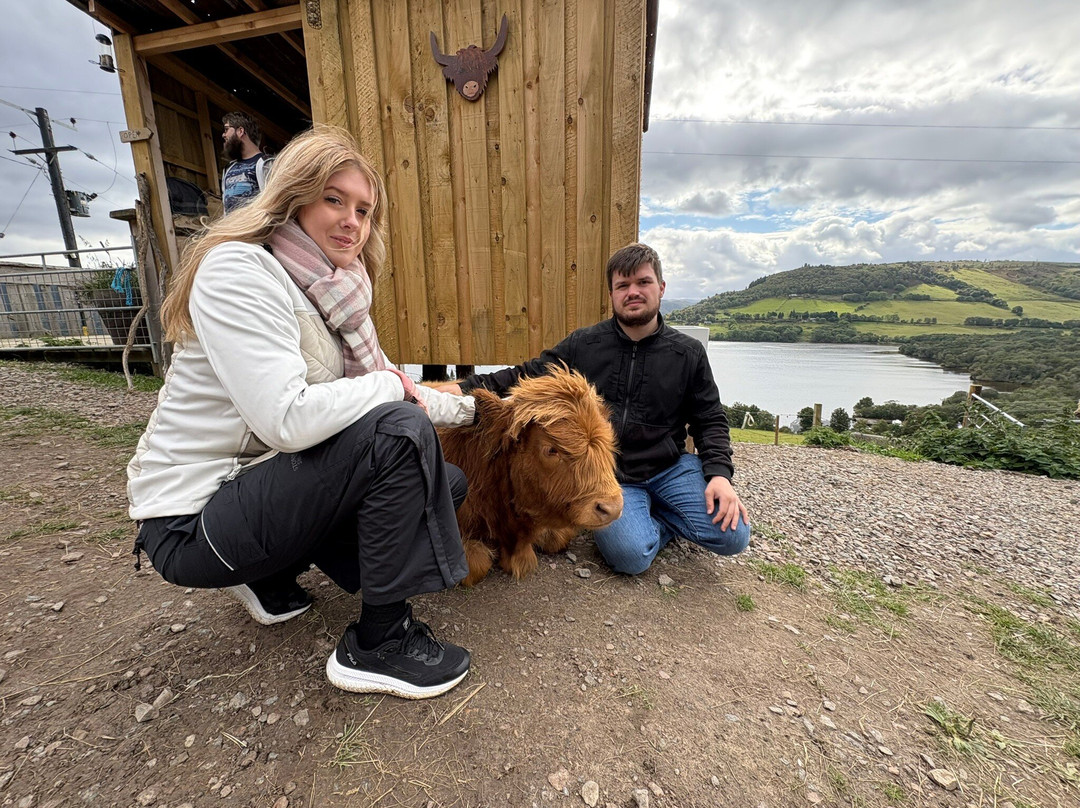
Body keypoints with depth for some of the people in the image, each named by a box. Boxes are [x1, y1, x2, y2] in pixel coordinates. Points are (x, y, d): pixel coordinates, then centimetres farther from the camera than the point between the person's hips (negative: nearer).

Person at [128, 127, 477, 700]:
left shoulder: (332, 290, 6)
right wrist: (389, 384, -16)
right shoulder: (237, 269, -18)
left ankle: (272, 575, 15)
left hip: (259, 486, 8)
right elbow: (288, 419, -30)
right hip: (192, 520, -8)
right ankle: (378, 643, -9)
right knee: (401, 434, -27)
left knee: (446, 485, 8)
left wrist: (469, 410, 10)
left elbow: (383, 391, 8)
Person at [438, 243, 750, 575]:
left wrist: (719, 473, -10)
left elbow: (711, 420, 7)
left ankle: (654, 514, 12)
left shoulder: (689, 353, 2)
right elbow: (528, 375, 2)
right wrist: (467, 387, -12)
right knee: (631, 556, -24)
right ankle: (657, 522, 12)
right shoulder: (583, 345, -1)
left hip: (670, 468, 2)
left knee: (733, 537, -14)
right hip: (608, 475, -1)